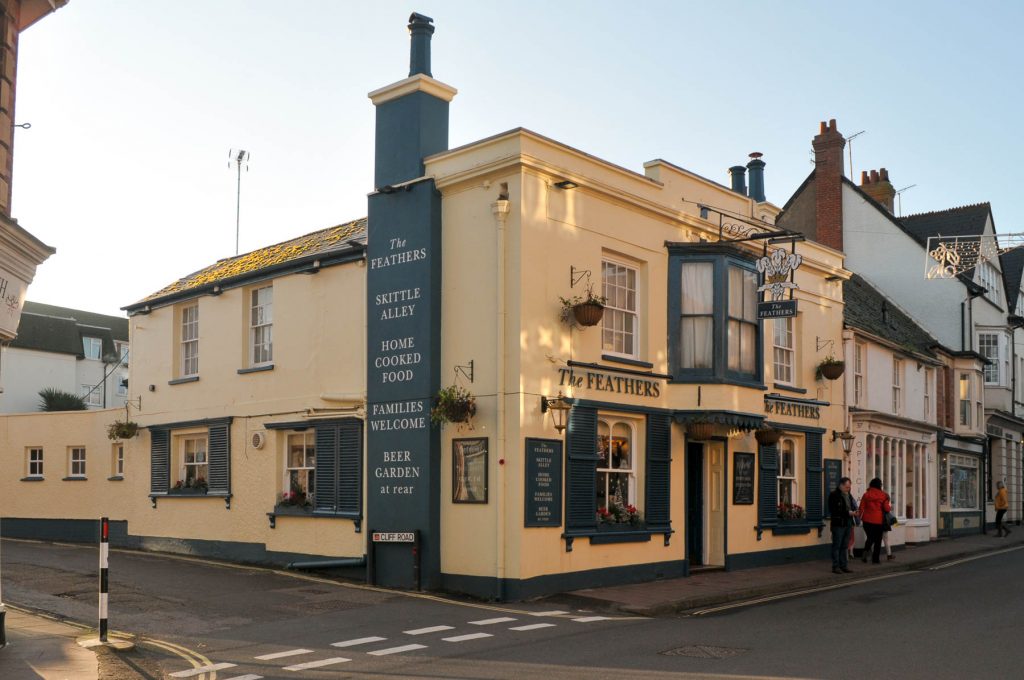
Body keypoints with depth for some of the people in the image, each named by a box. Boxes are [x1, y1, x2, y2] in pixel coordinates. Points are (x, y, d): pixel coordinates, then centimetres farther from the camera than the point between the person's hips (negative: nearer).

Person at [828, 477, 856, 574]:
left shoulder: (848, 495, 16)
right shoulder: (834, 495, -10)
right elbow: (833, 510, -17)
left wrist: (853, 513, 2)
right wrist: (848, 513, -20)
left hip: (847, 524, 8)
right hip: (838, 524, -8)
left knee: (844, 546, 11)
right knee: (837, 546, -2)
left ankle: (844, 566, 16)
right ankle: (835, 567, 1)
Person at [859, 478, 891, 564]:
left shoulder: (866, 494, 0)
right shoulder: (883, 495, -6)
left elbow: (861, 508, -1)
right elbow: (887, 509, -7)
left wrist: (859, 517, 11)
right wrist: (890, 507, 15)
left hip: (867, 520, 2)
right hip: (878, 520, -2)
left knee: (870, 537, 18)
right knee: (878, 540, 8)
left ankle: (865, 552, -6)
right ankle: (875, 559, 8)